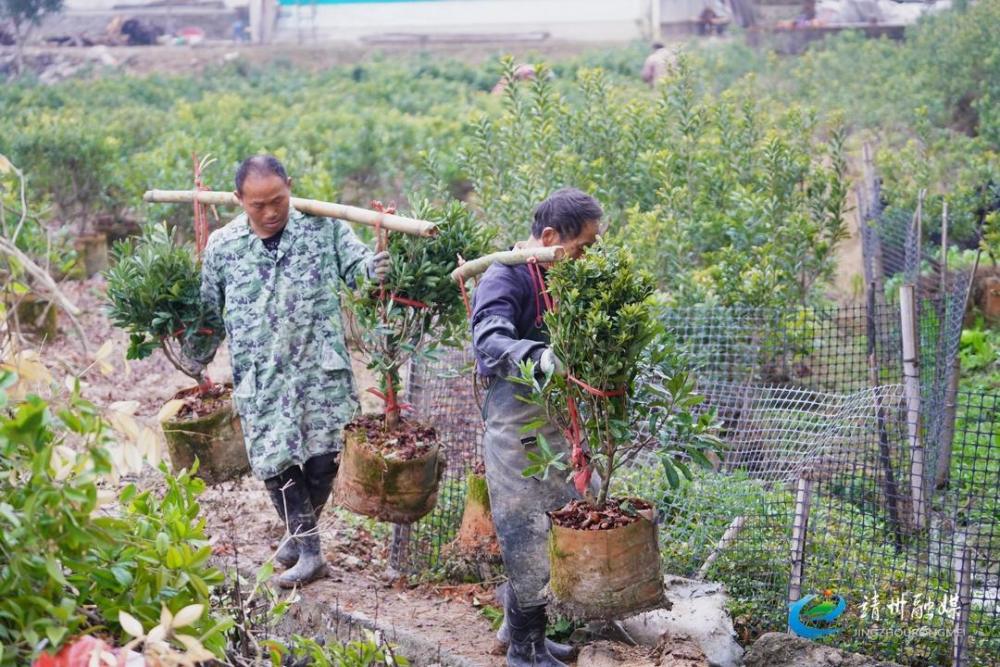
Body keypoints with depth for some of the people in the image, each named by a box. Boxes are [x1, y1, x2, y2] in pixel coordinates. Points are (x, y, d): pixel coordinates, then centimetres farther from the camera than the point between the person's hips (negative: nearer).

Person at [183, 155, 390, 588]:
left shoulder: (321, 226, 0)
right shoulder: (222, 247, 4)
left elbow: (354, 260, -1)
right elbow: (210, 312, 14)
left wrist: (374, 267, -25)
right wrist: (195, 365, 17)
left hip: (321, 369, -1)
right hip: (260, 378, 1)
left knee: (323, 458, 0)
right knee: (276, 462, -2)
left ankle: (299, 531, 24)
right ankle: (308, 551, 10)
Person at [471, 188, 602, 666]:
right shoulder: (504, 278, -16)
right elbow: (489, 340, -33)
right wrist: (537, 356, -50)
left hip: (554, 417, 8)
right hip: (516, 424, -8)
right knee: (528, 531, -3)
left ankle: (520, 623, 30)